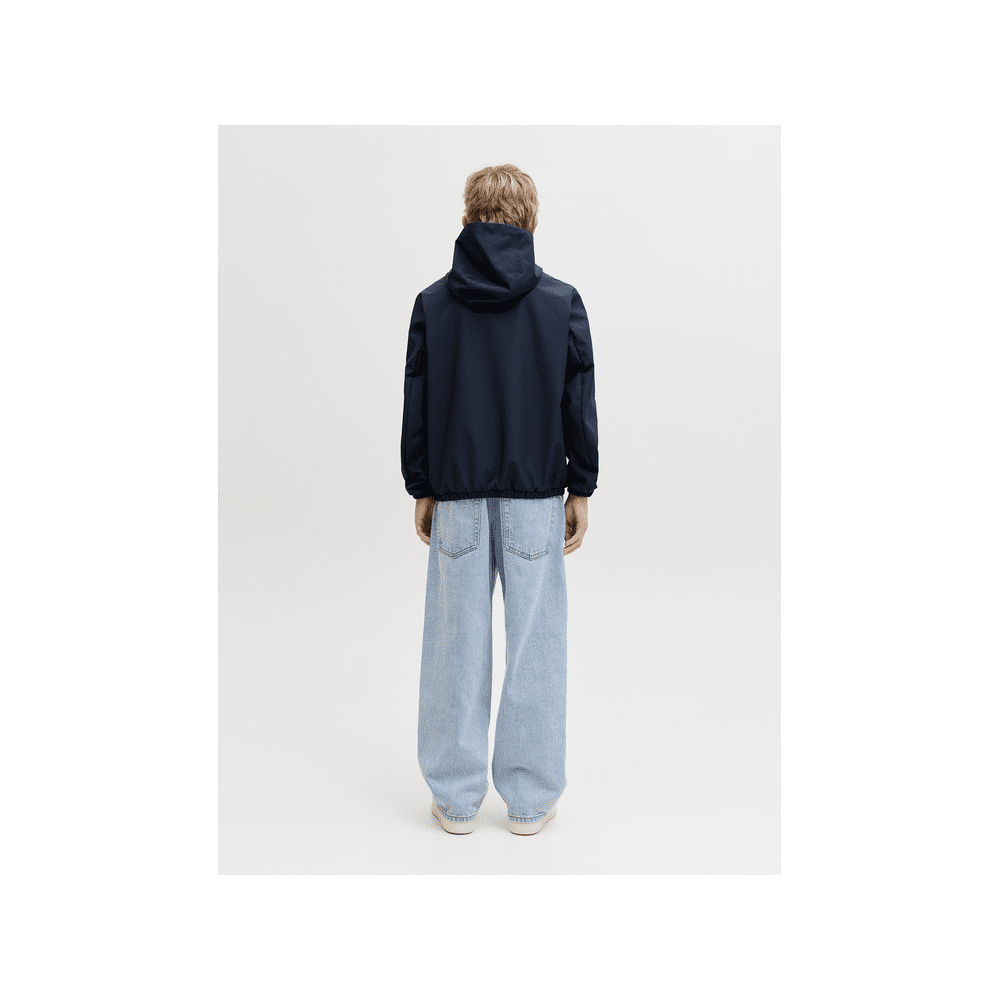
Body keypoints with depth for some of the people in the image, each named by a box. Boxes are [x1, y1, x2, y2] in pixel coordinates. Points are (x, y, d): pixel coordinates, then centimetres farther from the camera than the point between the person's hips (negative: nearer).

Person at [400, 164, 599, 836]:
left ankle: (457, 799, 20)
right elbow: (580, 404, 1)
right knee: (535, 643, 7)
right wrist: (581, 490, 9)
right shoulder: (561, 302, 0)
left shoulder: (433, 302, 2)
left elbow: (416, 404, 3)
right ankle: (530, 800, 19)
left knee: (458, 643, 8)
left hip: (457, 497, 1)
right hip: (537, 496, 0)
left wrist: (423, 489, 11)